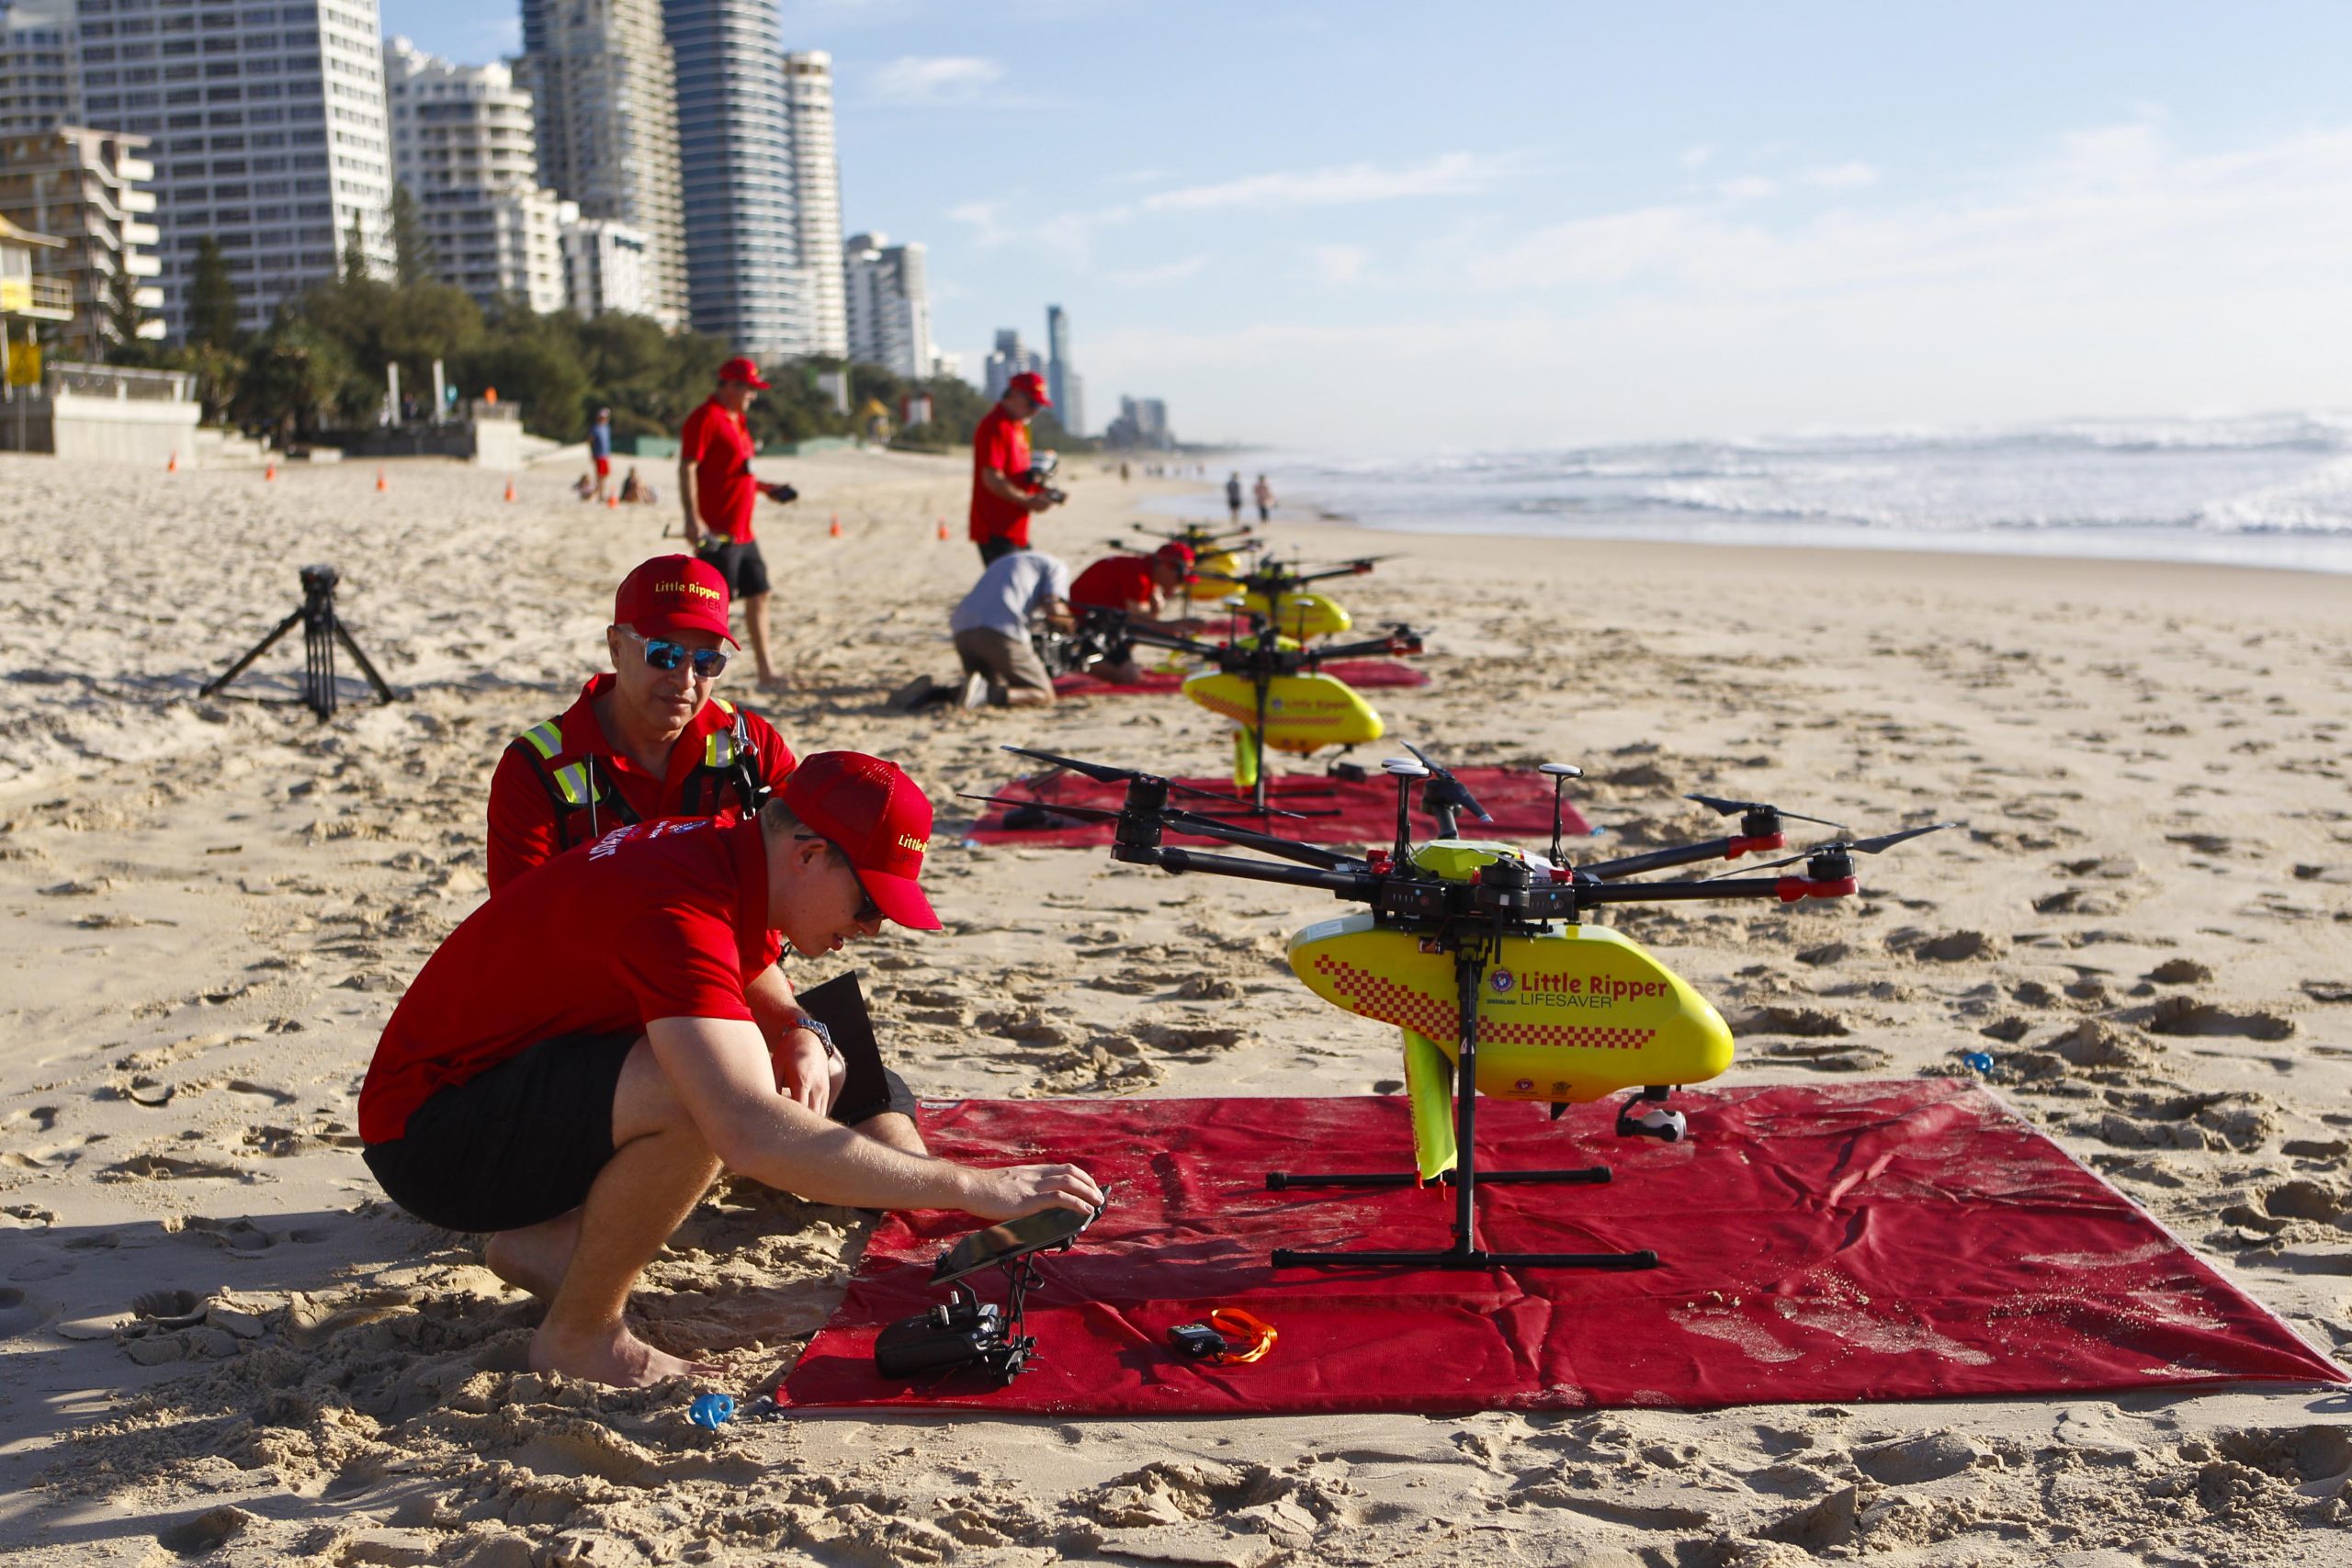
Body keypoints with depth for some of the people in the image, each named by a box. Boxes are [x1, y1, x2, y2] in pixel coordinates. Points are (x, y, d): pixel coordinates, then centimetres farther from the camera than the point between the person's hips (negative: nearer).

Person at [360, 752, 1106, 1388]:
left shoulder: (722, 853, -2)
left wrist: (802, 1043, -9)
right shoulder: (679, 916, -31)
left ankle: (546, 1241, 11)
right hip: (427, 1128, -10)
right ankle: (580, 1333, -10)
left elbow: (769, 996, 17)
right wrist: (973, 1186, -38)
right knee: (709, 1099, -33)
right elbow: (752, 1136, -42)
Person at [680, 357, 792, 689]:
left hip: (743, 533, 10)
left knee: (758, 596, 11)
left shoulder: (735, 420, 18)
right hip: (717, 533, -10)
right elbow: (687, 469, -20)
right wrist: (693, 519, -28)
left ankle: (766, 671, 18)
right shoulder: (705, 419, -13)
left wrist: (765, 488, 20)